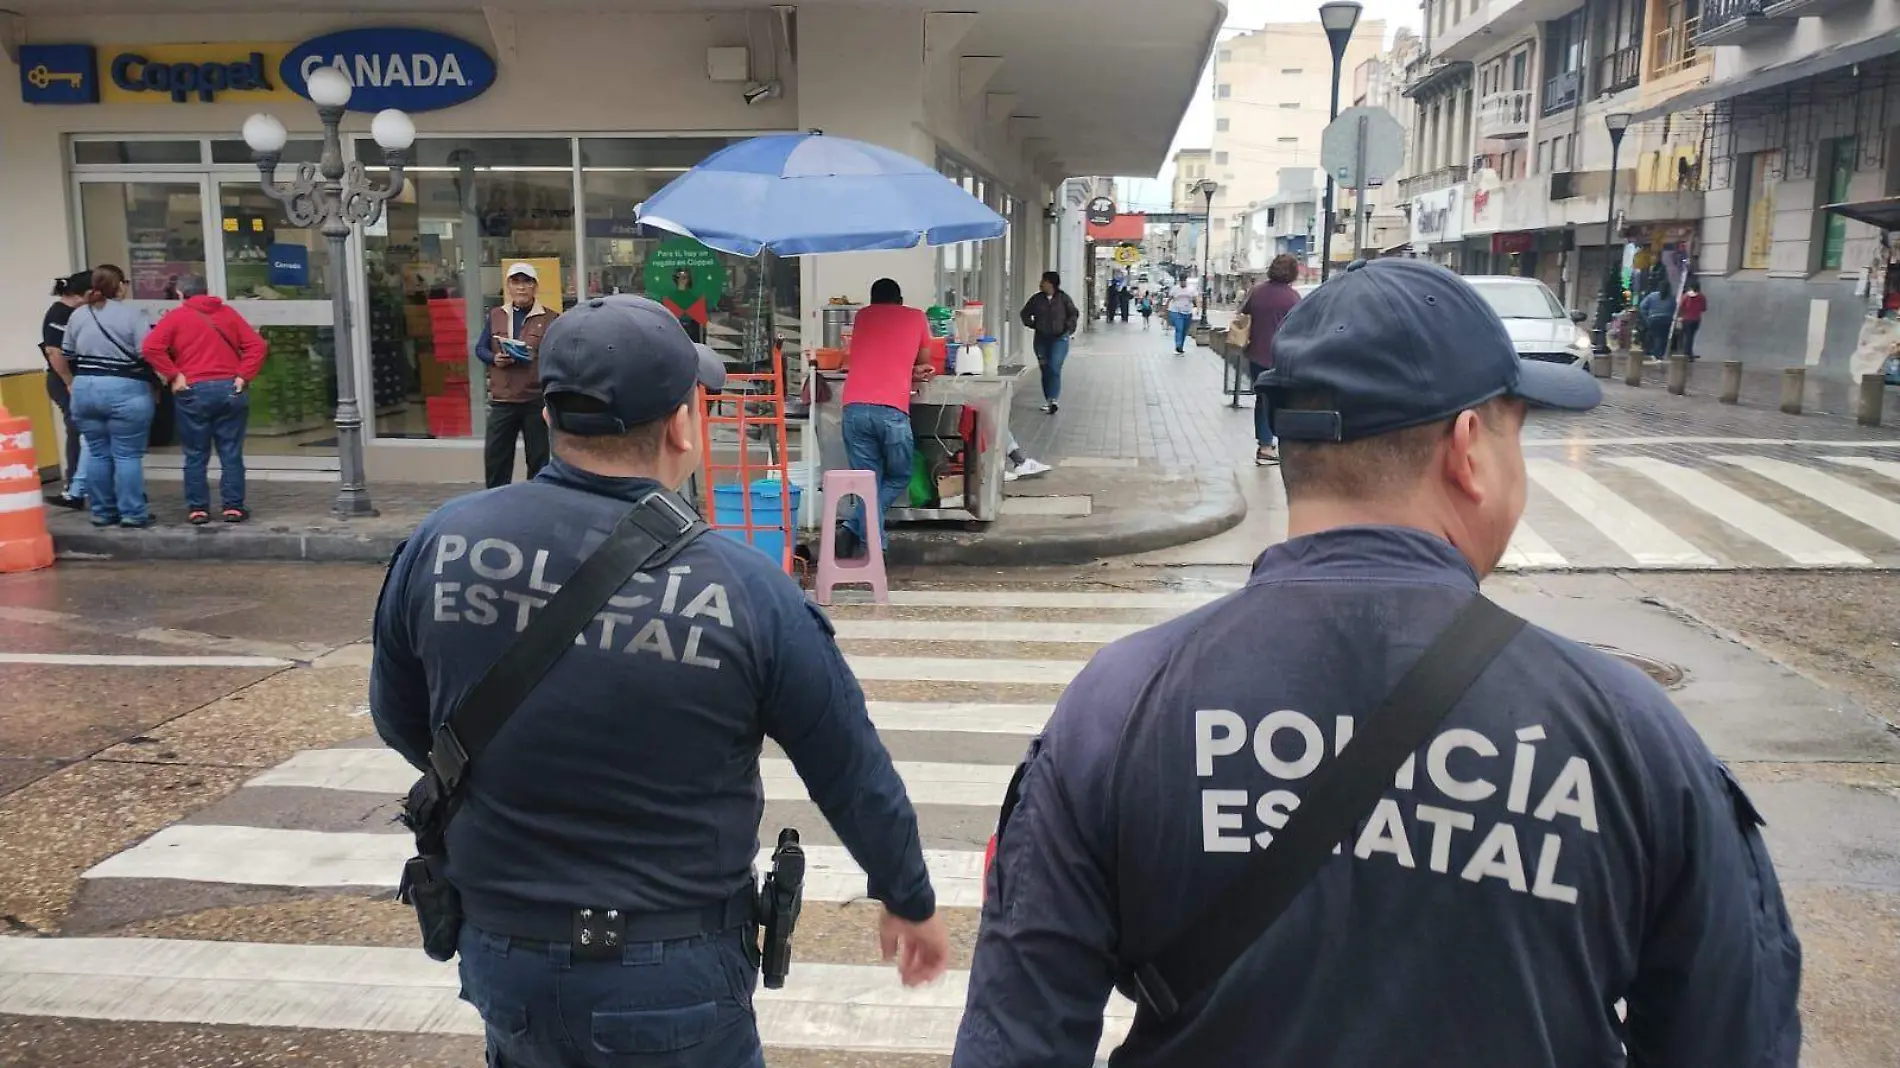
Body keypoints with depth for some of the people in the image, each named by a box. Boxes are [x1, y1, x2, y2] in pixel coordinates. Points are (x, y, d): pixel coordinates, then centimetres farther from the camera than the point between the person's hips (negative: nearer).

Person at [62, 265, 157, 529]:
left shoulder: (77, 315, 11)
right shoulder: (130, 314, -7)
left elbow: (68, 355, 16)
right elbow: (147, 355, -11)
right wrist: (154, 387, 2)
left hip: (84, 389, 5)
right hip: (125, 390, -5)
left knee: (97, 453, 12)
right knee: (127, 455, -2)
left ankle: (102, 512, 16)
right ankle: (133, 514, -1)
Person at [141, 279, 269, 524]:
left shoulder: (175, 316, 4)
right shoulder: (228, 312, 12)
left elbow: (150, 347, -9)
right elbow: (258, 345, 5)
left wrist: (172, 375, -5)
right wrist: (244, 376, 0)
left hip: (194, 391, -2)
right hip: (230, 389, 2)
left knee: (196, 454, 6)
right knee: (231, 453, 5)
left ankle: (197, 508, 8)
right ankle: (233, 506, 6)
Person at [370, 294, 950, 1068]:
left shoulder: (441, 543, -11)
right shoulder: (743, 587, -20)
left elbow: (399, 721, 6)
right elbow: (853, 776, -9)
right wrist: (910, 902, 9)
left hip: (497, 954, 4)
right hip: (669, 979, -3)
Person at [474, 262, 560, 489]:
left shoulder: (550, 318, 1)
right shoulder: (495, 315, 11)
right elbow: (480, 349, 13)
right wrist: (494, 358, -7)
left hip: (537, 399, -2)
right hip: (502, 398, 2)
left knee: (539, 457, 6)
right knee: (495, 455, 3)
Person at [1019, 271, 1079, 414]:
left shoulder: (1063, 298, -5)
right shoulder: (1037, 299, 3)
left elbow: (1074, 314, 3)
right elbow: (1025, 313, 16)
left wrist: (1068, 328, -4)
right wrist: (1031, 324, 5)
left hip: (1059, 339, -4)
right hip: (1041, 339, 4)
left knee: (1054, 368, -16)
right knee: (1045, 370, 8)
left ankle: (1054, 400, -15)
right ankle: (1048, 400, 17)